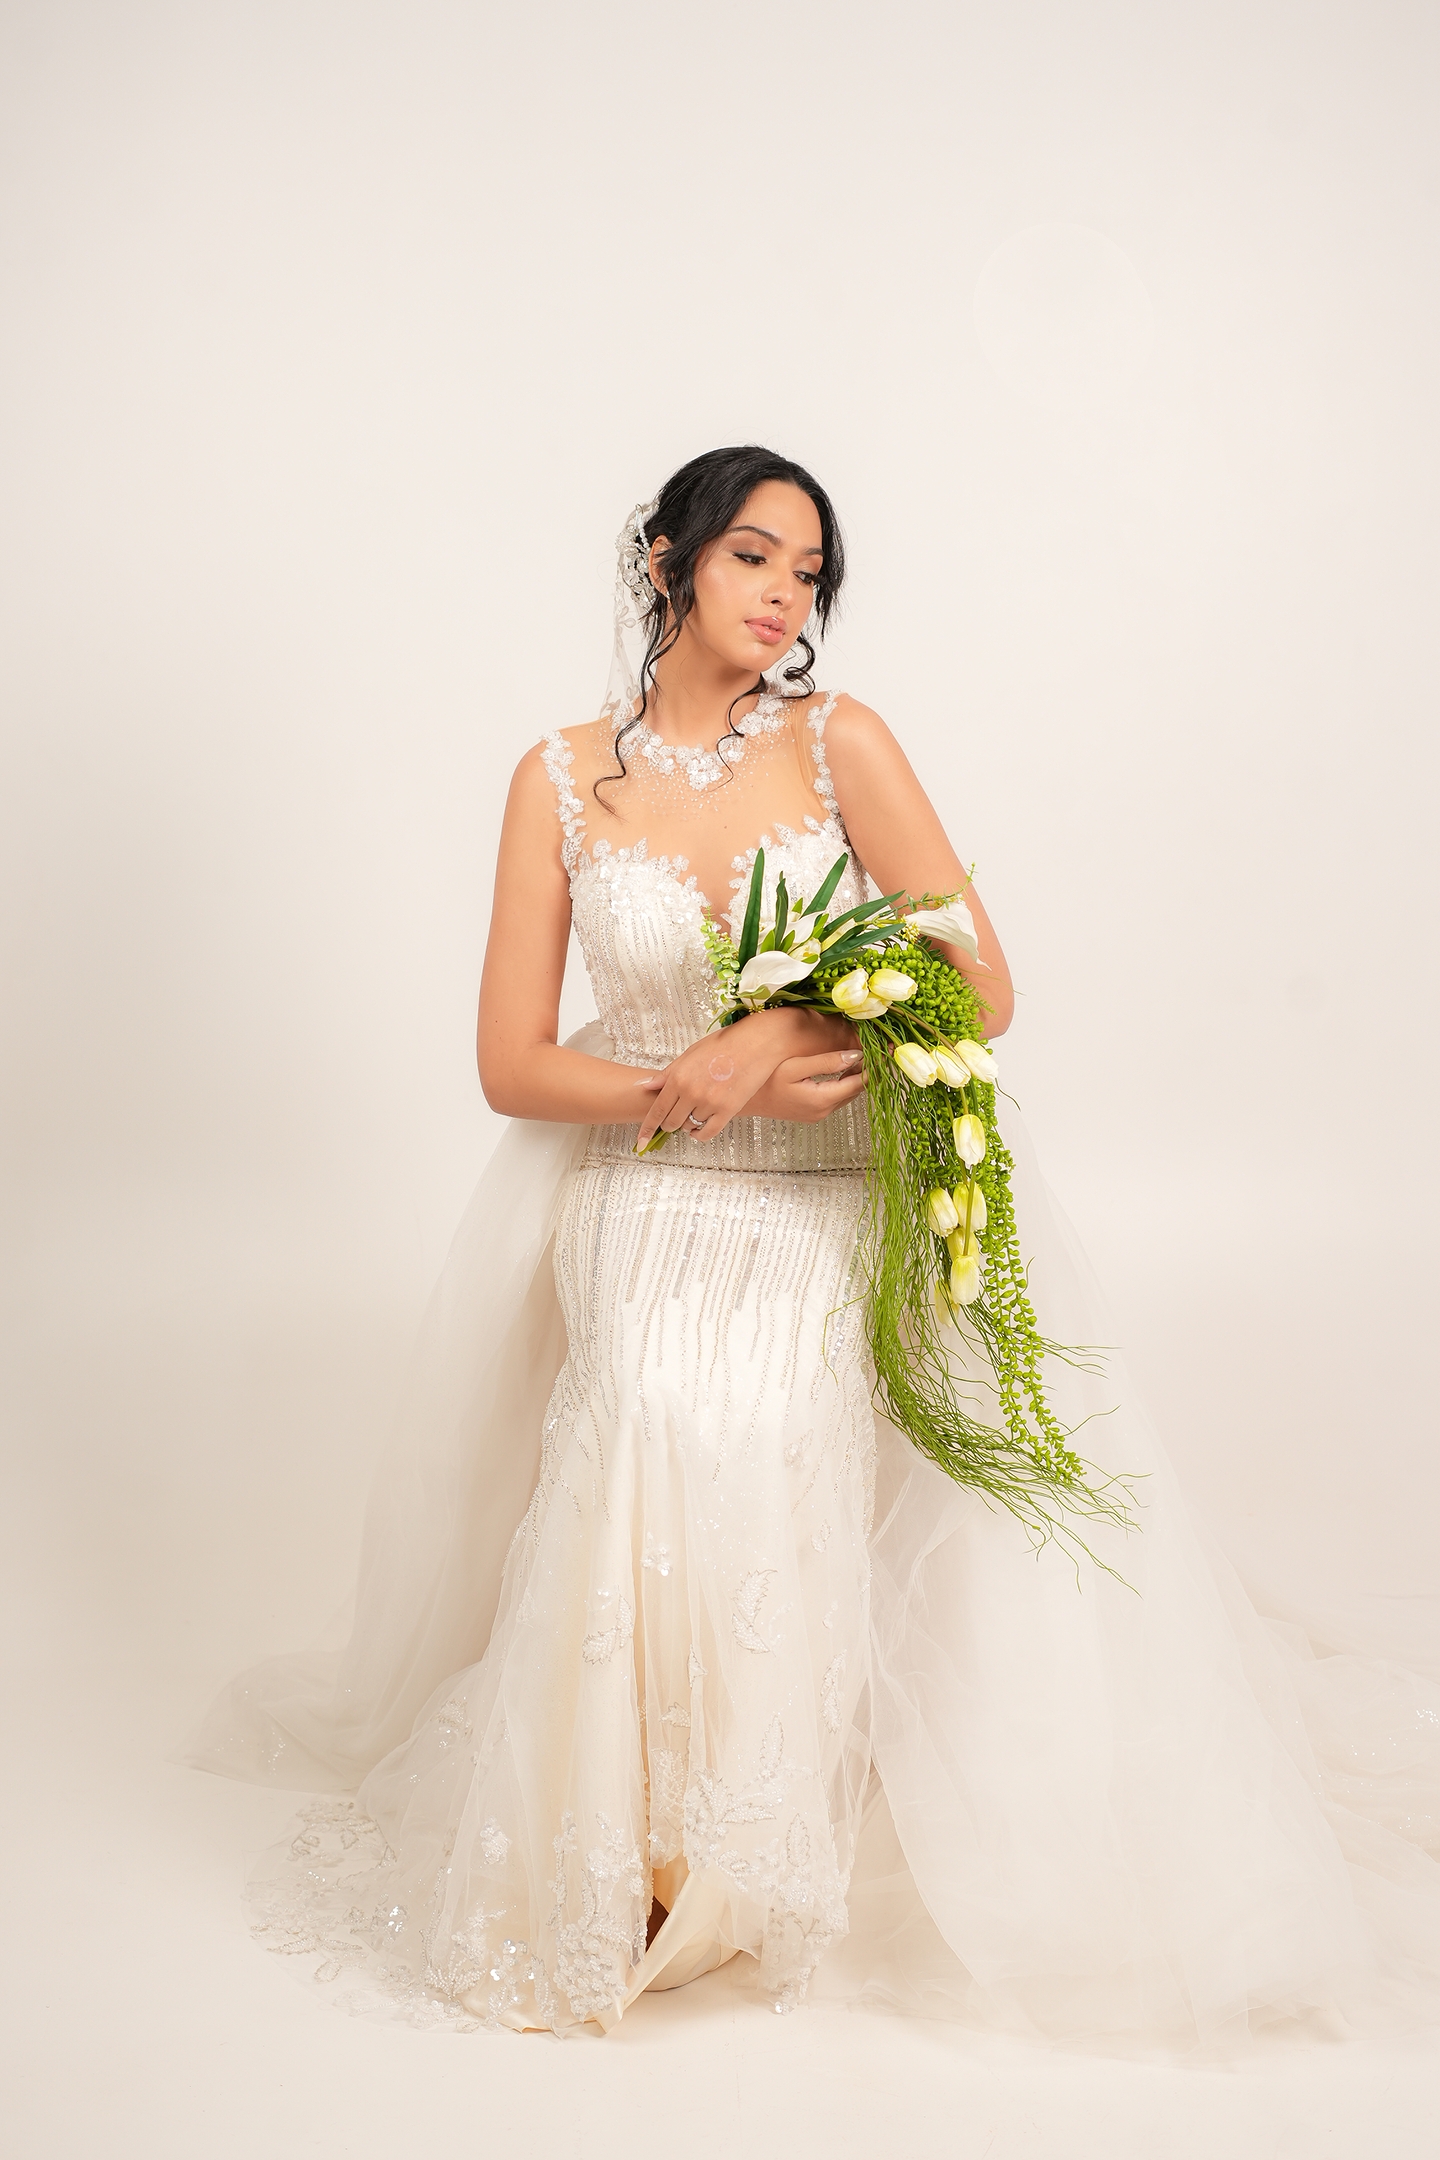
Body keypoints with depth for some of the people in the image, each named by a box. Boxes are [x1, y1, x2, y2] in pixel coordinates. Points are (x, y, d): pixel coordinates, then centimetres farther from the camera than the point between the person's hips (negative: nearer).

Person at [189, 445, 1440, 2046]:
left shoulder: (841, 744, -2)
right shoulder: (563, 779, 2)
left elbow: (983, 990, -5)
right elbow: (513, 1065, -1)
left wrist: (780, 1044, -18)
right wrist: (705, 1089, -15)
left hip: (840, 1204, -1)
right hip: (644, 1205, 1)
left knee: (756, 1429, -28)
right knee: (662, 1426, -28)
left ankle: (762, 1849, -5)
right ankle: (645, 1860, -8)